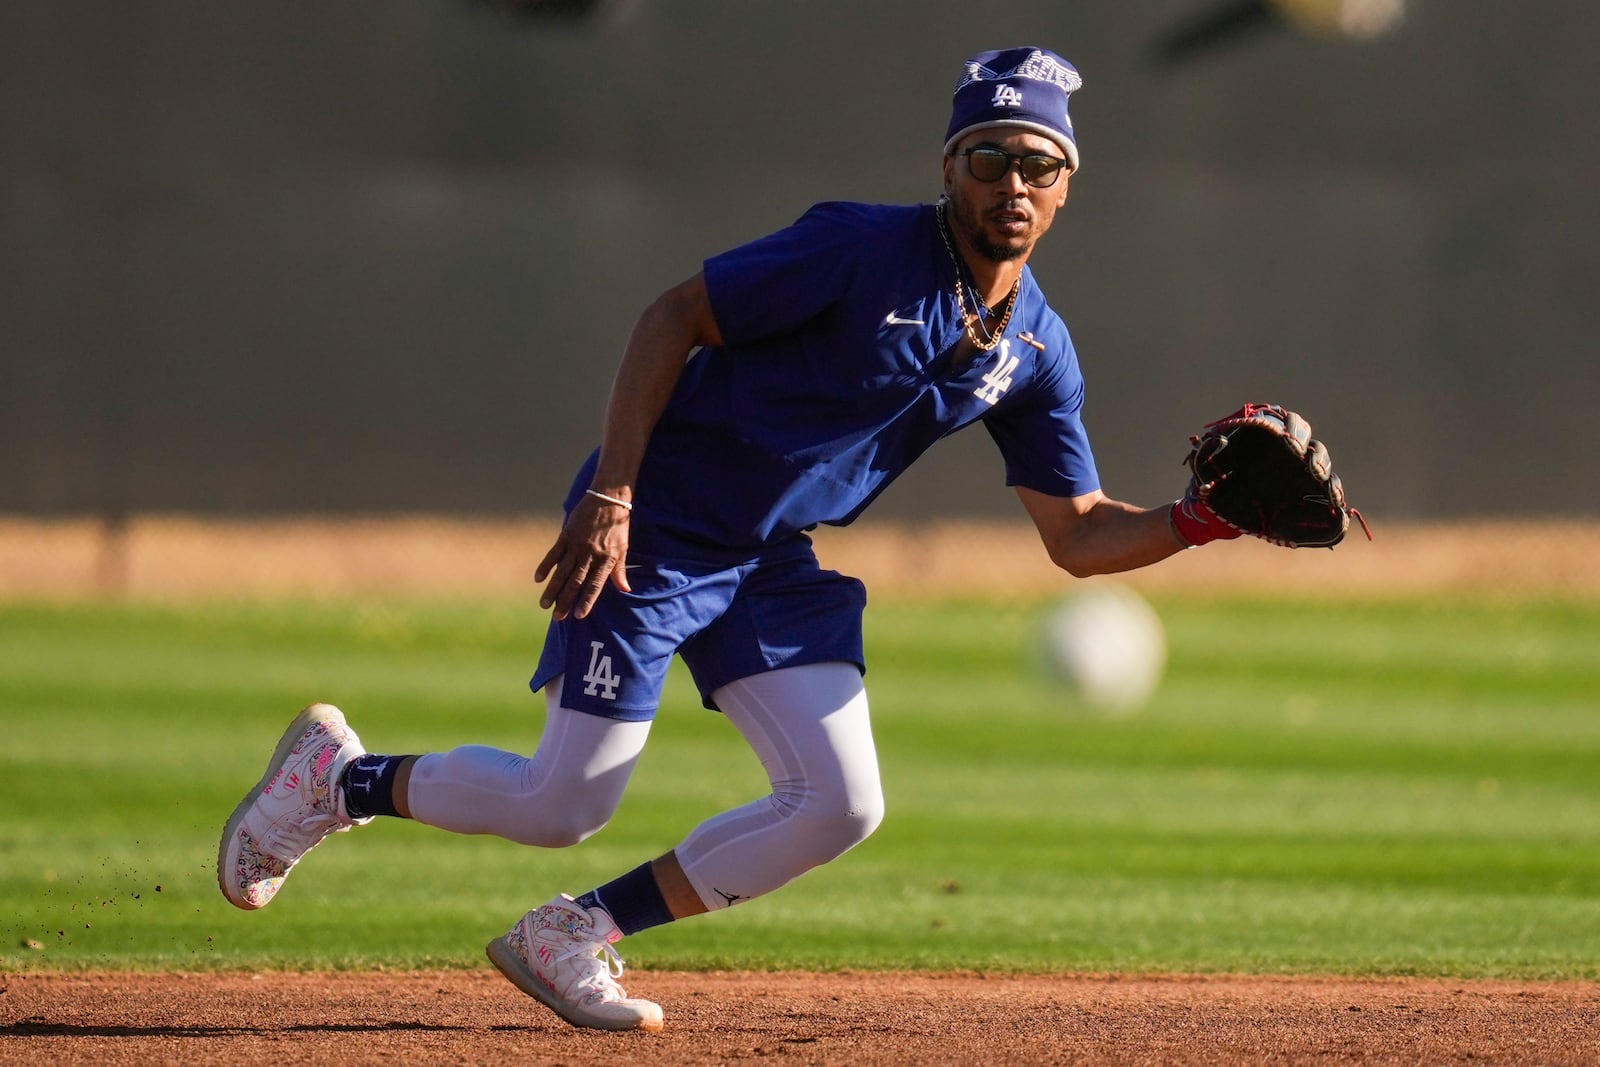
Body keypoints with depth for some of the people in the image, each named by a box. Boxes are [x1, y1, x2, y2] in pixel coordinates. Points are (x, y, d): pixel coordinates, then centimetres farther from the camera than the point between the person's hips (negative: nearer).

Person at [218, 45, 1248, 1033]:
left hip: (773, 564, 7)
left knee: (841, 807, -6)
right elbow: (672, 318, -17)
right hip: (654, 531, -7)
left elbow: (1081, 534, 6)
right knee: (565, 804, -7)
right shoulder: (863, 250, -19)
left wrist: (1202, 522, -13)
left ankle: (570, 938, 8)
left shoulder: (1037, 350, 1)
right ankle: (336, 776, 21)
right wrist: (609, 497, -23)